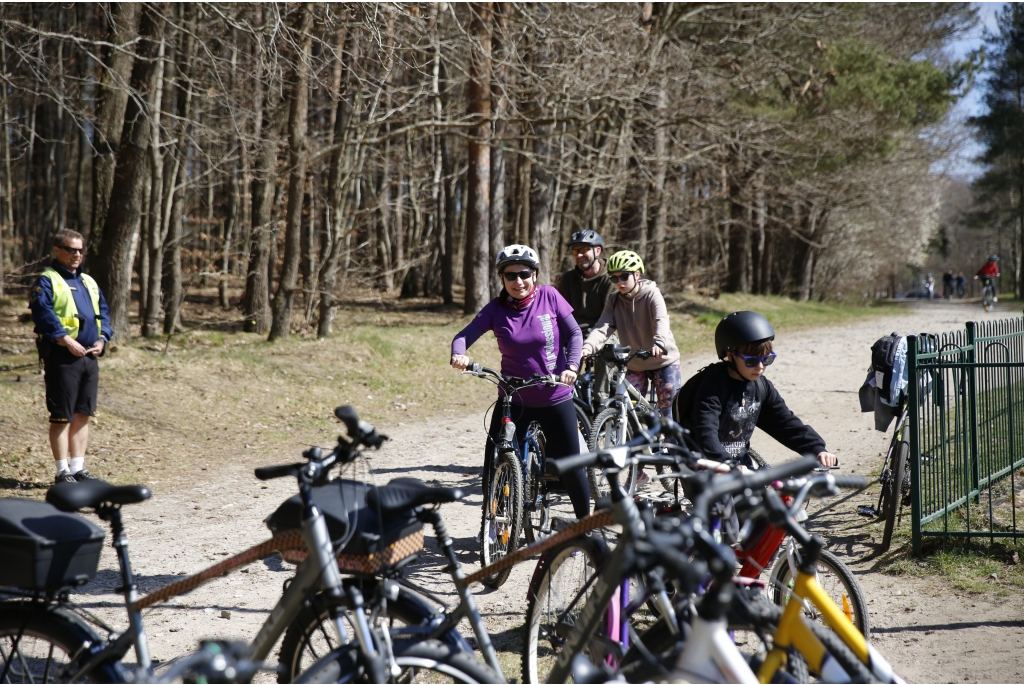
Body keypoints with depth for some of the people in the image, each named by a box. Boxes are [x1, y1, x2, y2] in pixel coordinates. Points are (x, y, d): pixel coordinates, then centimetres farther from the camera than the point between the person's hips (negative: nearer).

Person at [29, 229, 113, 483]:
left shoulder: (88, 282, 19)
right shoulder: (46, 281, -5)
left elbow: (103, 312, 20)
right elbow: (43, 313, -18)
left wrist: (102, 339, 3)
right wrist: (66, 340, -23)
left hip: (89, 356, 7)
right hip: (62, 357, -7)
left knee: (83, 415, 11)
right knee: (62, 416, -3)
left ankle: (78, 468, 18)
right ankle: (63, 472, 2)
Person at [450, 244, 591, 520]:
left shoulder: (549, 296, -7)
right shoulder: (496, 309, -6)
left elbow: (574, 333, -3)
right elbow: (465, 335, -13)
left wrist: (571, 366, -18)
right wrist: (458, 354, -35)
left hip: (555, 399, -1)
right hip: (514, 401, 1)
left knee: (570, 466, 5)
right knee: (494, 467, -4)